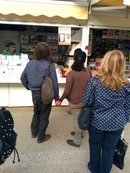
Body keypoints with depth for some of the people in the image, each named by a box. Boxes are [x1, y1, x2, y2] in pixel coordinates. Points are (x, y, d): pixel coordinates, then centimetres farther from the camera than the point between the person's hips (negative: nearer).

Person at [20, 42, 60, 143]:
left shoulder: (30, 63, -5)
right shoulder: (50, 66, -20)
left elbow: (23, 78, 5)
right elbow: (54, 84, -17)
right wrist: (57, 98, -6)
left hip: (34, 94, 5)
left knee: (36, 112, 26)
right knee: (44, 116, 13)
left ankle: (34, 132, 43)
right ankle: (41, 137, 29)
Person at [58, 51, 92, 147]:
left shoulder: (71, 74, -23)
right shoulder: (88, 72, -8)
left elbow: (67, 91, -18)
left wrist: (61, 99, -1)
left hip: (75, 102, -5)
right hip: (85, 100, 5)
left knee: (77, 121, 10)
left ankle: (77, 141, 28)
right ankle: (79, 133, 48)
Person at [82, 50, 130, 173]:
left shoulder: (95, 81, -20)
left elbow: (86, 102, -12)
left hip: (97, 122, -1)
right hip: (116, 124, 1)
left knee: (95, 147, 23)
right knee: (109, 149, 21)